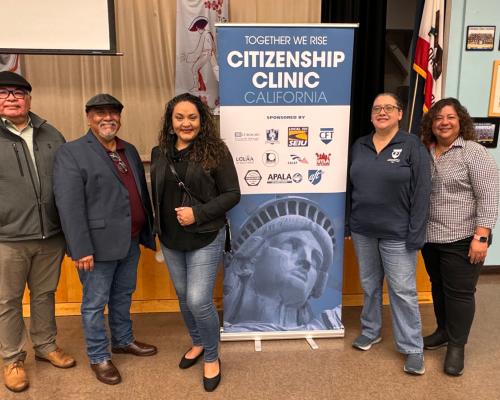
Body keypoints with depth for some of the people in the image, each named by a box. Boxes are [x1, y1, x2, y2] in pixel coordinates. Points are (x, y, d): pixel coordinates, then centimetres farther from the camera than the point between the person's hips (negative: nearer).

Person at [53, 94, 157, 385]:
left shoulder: (130, 151, 12)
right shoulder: (71, 152, -9)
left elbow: (142, 193, 15)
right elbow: (69, 205, -15)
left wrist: (148, 232, 12)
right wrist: (81, 249, -19)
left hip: (131, 241, 6)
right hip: (98, 244, -6)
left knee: (123, 295, 21)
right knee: (95, 303, 9)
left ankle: (123, 340, 40)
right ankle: (99, 357, 26)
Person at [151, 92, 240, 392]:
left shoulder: (216, 151, -11)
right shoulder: (160, 153, 4)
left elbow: (232, 194, -11)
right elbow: (156, 195, 13)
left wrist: (198, 213, -20)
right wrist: (159, 228, 10)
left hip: (205, 238, -5)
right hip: (171, 240, 6)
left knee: (199, 300, -7)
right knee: (183, 297, 17)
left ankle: (212, 357, 18)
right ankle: (197, 343, 42)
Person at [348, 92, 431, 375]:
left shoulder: (413, 146, -6)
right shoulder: (359, 146, 7)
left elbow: (422, 192, -10)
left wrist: (415, 234, -14)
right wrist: (347, 223, 7)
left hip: (397, 234, -4)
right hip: (363, 231, 4)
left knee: (403, 290, 2)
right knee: (369, 284, 16)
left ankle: (413, 348, 17)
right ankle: (370, 331, 34)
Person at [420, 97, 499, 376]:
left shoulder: (474, 152, -9)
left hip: (462, 239, -6)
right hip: (431, 237, 6)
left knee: (460, 291, 3)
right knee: (438, 286, 17)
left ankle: (457, 346, 17)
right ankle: (444, 331, 35)